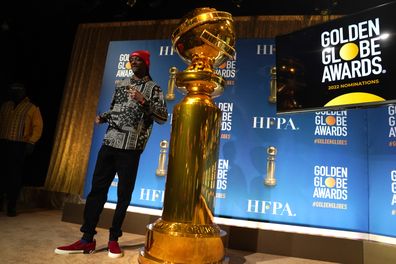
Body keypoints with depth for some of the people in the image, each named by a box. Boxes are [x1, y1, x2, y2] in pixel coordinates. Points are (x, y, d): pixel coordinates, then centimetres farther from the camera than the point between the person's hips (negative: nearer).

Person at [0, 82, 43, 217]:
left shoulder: (32, 108, 2)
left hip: (20, 145, -3)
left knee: (15, 176, 1)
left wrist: (31, 142, -15)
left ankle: (11, 206, 10)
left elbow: (38, 127, -5)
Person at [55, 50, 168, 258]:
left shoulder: (153, 88, 1)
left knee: (124, 194, 3)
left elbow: (163, 117, -8)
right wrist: (103, 117, 6)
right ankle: (87, 239, 15)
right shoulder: (120, 83, 18)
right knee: (97, 189, 5)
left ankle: (113, 239, 18)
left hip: (130, 148, -4)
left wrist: (144, 102, -19)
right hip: (109, 143, 5)